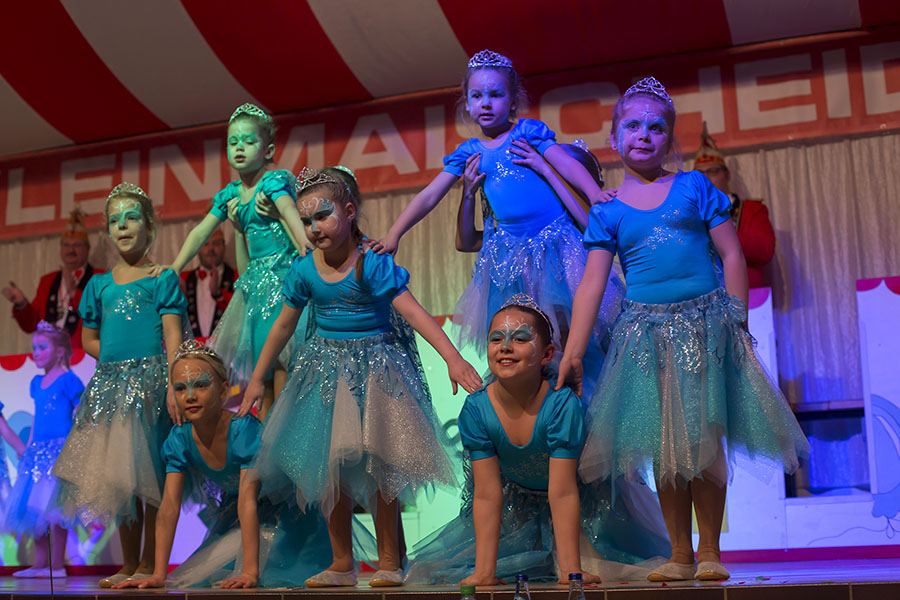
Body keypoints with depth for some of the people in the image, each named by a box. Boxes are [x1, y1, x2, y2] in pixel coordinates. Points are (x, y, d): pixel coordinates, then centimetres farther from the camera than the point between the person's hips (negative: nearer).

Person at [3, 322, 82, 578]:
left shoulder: (68, 380, -7)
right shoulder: (37, 382, 15)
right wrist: (28, 447, 19)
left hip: (60, 449, -8)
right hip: (38, 450, 8)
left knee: (53, 506, -9)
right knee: (32, 507, 7)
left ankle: (57, 564, -2)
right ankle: (40, 563, 14)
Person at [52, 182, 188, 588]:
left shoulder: (162, 278, 3)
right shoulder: (99, 284, 16)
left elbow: (173, 336, -6)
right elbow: (89, 340, 21)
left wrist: (173, 384, -17)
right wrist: (119, 357, 5)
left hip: (151, 381, -5)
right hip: (110, 383, 5)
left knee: (150, 472, -7)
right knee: (118, 474, 8)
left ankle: (149, 565, 2)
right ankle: (128, 565, 18)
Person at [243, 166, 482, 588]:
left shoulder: (372, 265, -15)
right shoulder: (304, 271, 0)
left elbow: (414, 313, -23)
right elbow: (283, 326, 12)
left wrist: (452, 357, -34)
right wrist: (257, 379, 17)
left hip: (374, 369, -4)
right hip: (327, 371, 5)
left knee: (377, 468, -4)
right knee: (328, 468, 5)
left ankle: (389, 562, 10)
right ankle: (341, 564, 17)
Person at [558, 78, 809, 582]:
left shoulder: (695, 187, 5)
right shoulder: (607, 213, 7)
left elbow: (732, 255, 4)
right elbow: (592, 286, 2)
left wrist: (736, 321, -3)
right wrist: (573, 354, -4)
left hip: (704, 324, -1)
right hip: (646, 331, 1)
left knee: (704, 439, 0)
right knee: (664, 445, 4)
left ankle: (710, 552, 14)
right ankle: (681, 555, 16)